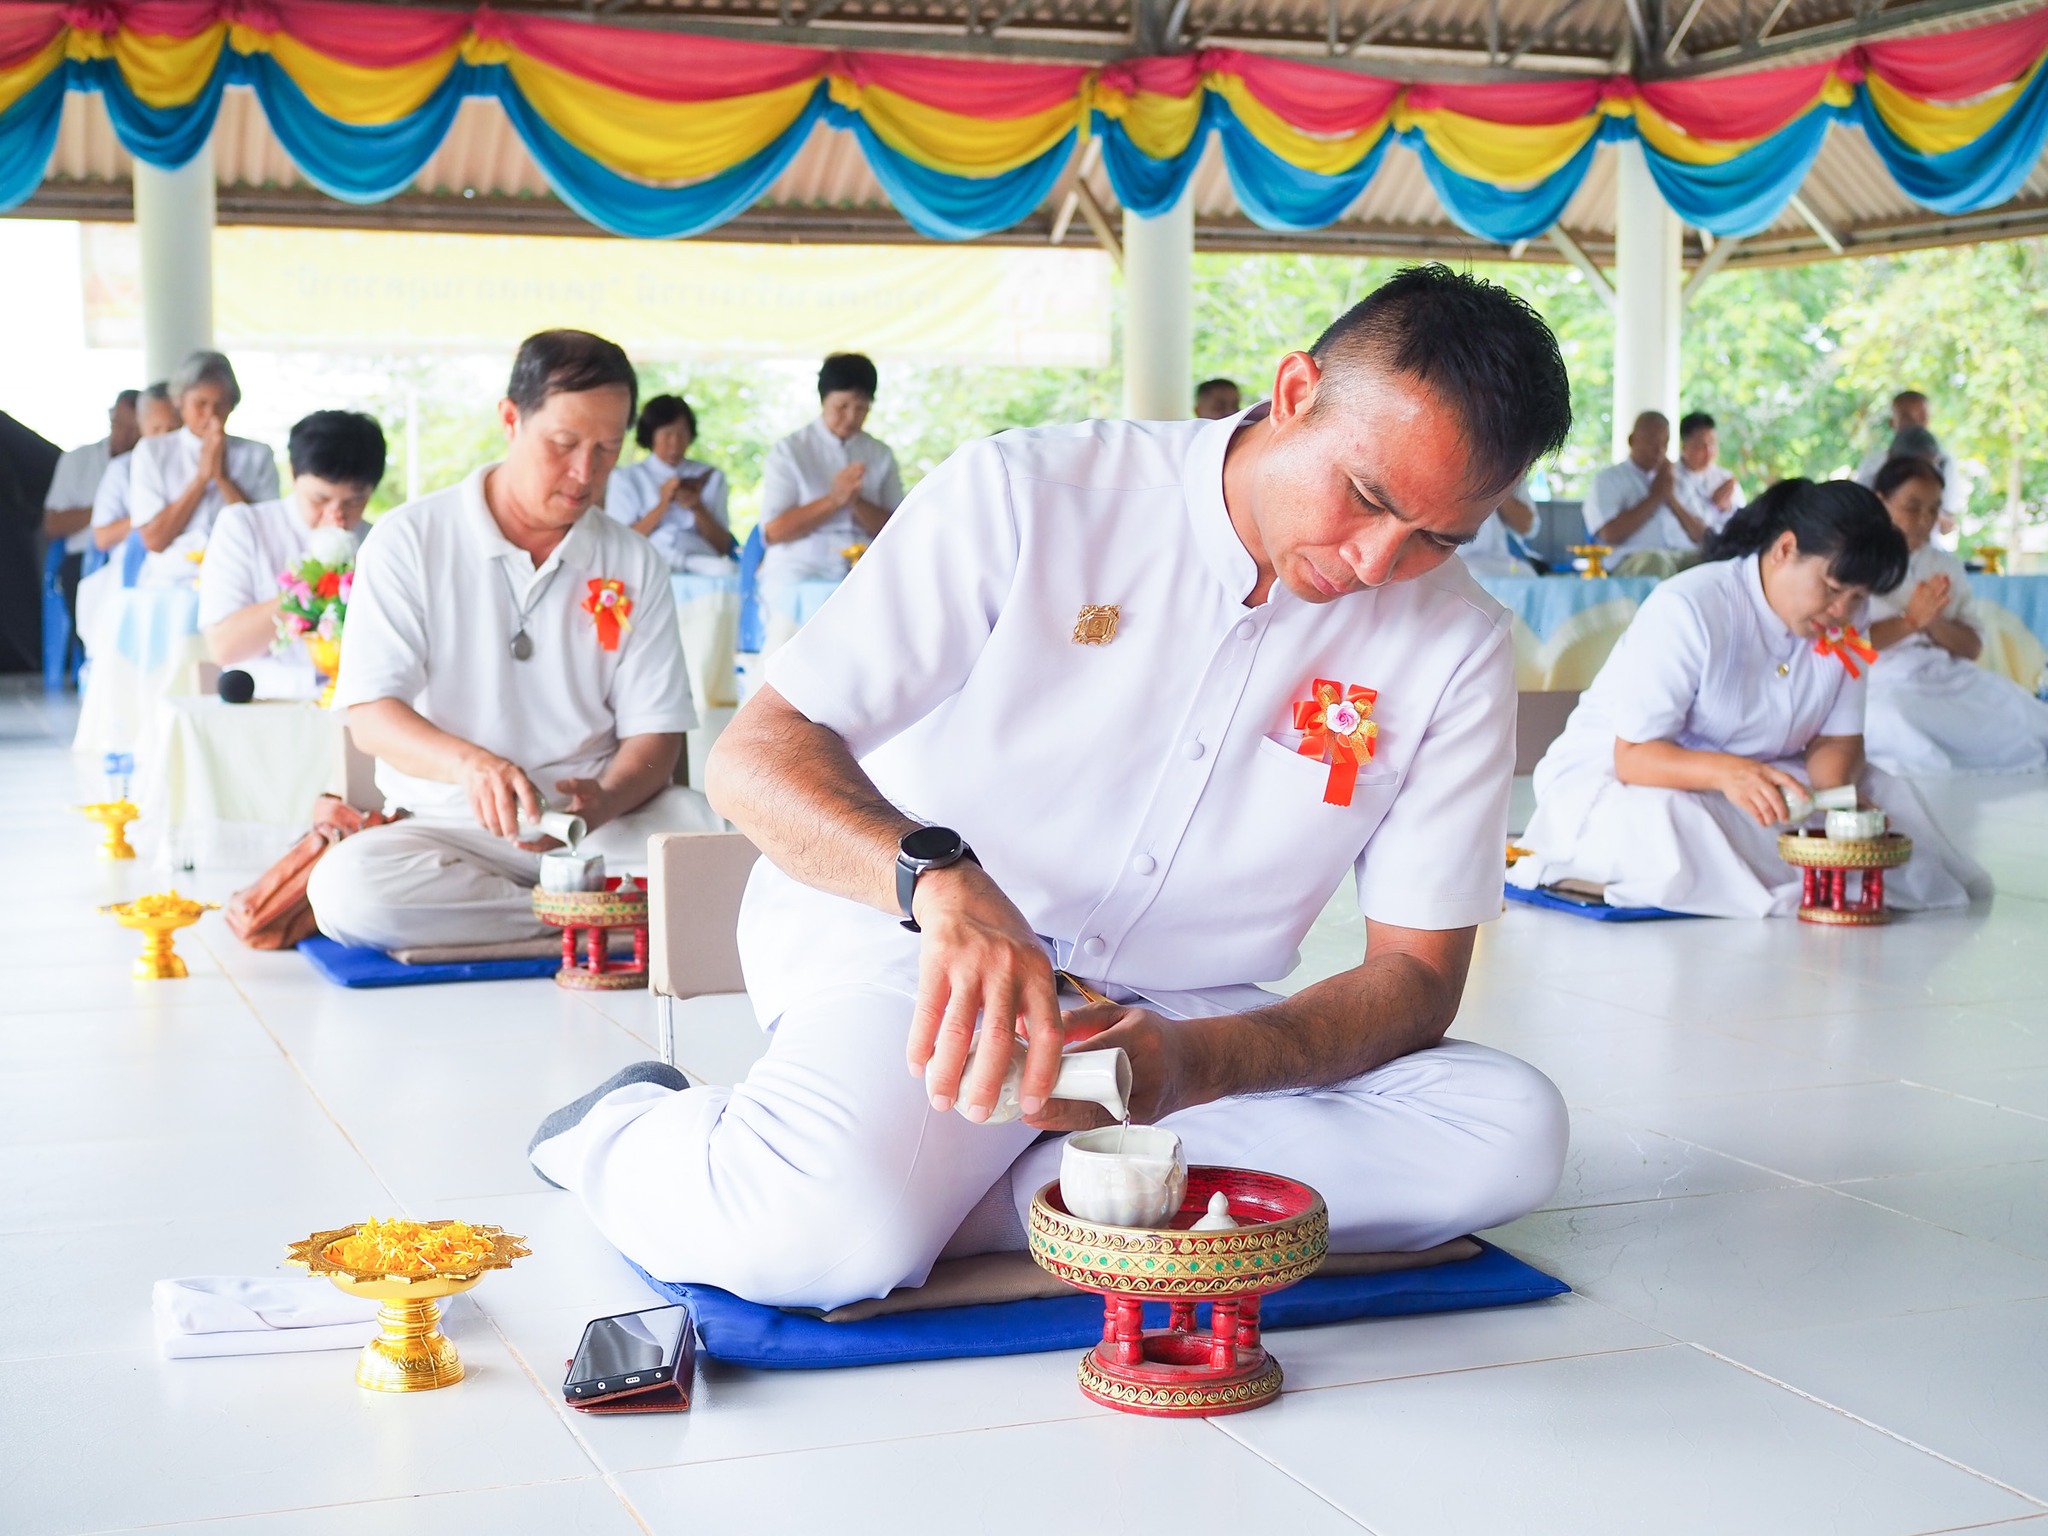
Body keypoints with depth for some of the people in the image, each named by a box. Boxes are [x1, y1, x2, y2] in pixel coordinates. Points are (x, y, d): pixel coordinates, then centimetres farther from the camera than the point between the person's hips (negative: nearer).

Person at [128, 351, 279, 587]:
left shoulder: (258, 455, 15)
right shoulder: (152, 452, 14)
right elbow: (153, 540, 2)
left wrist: (223, 477, -3)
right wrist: (202, 477, -1)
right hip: (168, 582, 0)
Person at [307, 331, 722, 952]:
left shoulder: (635, 565, 9)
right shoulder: (408, 541, 1)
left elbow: (654, 732, 3)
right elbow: (370, 716, -8)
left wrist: (603, 800, -21)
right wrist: (466, 761, -30)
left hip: (601, 825, 1)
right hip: (455, 827, -1)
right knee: (348, 884, -34)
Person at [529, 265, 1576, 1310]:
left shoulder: (1455, 648, -5)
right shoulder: (1027, 495, -13)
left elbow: (1418, 974, -5)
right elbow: (756, 755, -17)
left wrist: (1198, 1064, -25)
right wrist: (941, 879, -38)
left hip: (1184, 1020, 4)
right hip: (902, 945, -3)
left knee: (1511, 1130, -21)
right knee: (833, 1229, -34)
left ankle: (961, 1195, -20)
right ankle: (620, 1129, 3)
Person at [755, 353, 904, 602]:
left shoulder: (881, 456, 13)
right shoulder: (789, 451, 5)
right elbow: (773, 531, -5)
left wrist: (857, 502, -10)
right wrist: (834, 500, -13)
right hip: (798, 576, -3)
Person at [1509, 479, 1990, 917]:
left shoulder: (1839, 627, -1)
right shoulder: (1687, 610, -23)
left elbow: (1837, 740, -1)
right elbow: (1634, 755, -25)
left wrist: (1832, 790, -27)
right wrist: (1726, 772, -45)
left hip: (1748, 782, 6)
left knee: (1887, 792, -12)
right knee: (1665, 824, -40)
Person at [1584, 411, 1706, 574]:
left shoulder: (1672, 480, 28)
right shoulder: (1608, 478, 13)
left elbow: (1701, 536, 19)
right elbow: (1611, 534, -6)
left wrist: (1672, 500, 4)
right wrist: (1655, 496, 2)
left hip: (1686, 556, 4)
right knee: (1655, 560, -40)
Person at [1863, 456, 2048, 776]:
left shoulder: (1946, 566, 19)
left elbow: (1973, 647, 14)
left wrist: (1933, 622, -7)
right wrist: (1910, 620, -16)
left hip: (1951, 678, 6)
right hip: (1884, 685, -6)